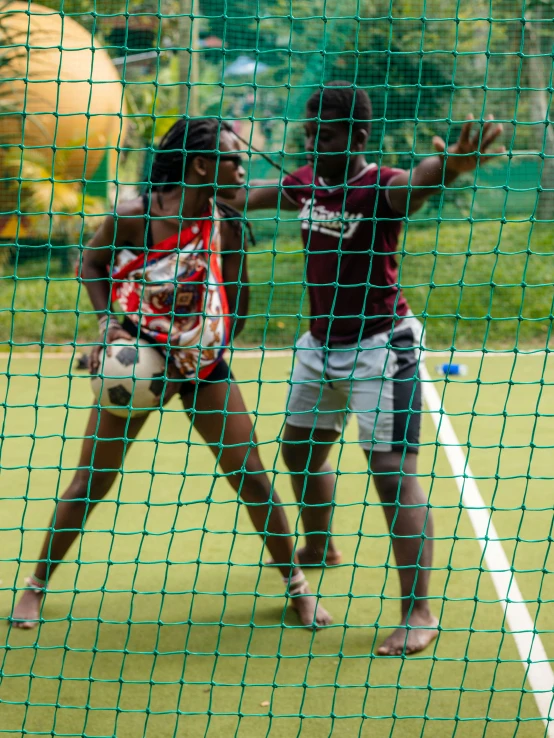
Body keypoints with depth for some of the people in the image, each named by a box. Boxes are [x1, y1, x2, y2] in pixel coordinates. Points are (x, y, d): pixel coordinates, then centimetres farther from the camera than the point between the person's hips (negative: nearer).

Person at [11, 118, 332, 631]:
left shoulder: (227, 227, -7)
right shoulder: (135, 216, -16)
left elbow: (237, 305, 3)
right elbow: (91, 266, 0)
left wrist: (210, 347, -12)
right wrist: (110, 323, -13)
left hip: (202, 364, 3)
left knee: (251, 477, 2)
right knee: (92, 481, 1)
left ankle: (295, 583, 18)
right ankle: (38, 584, 18)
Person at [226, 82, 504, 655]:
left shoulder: (382, 187, -21)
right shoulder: (307, 182, 0)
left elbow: (417, 182, -45)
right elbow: (250, 196, 20)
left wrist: (449, 165, -65)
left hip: (379, 346, -8)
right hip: (320, 343, 8)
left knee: (393, 469, -12)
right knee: (300, 448, 24)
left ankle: (418, 613, -10)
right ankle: (318, 548, 52)